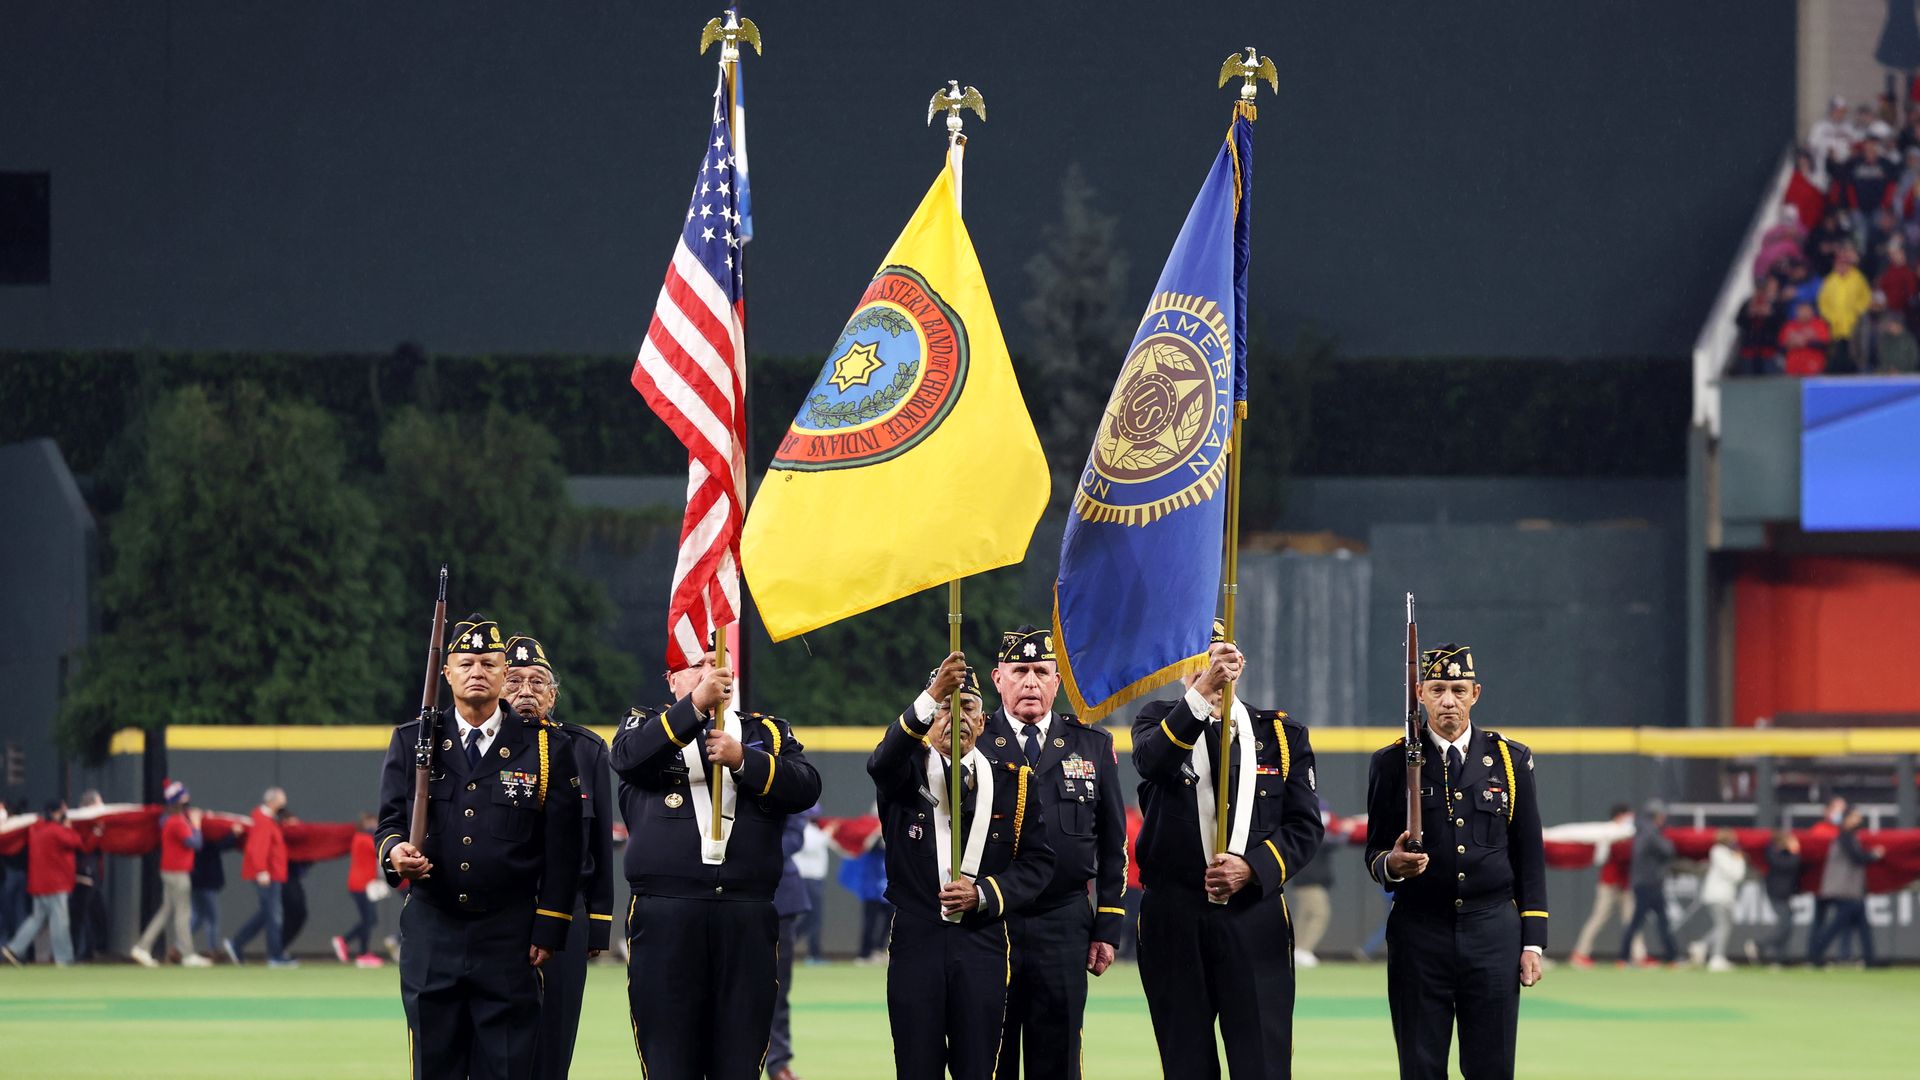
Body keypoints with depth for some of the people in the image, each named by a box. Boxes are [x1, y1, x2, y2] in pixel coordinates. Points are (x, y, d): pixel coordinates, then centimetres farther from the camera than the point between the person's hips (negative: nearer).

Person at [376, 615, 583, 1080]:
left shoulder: (546, 747, 4)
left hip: (509, 938, -1)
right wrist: (395, 850, -17)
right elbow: (389, 821, 8)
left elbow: (562, 848, 2)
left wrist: (549, 930, -4)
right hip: (431, 935, 1)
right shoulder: (412, 742, 10)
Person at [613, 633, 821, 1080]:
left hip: (748, 921, 2)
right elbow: (629, 757, -12)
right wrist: (696, 706, -22)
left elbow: (805, 788, 1)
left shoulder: (768, 733, 17)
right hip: (666, 918, -2)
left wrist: (743, 759, -13)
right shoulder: (647, 727, 12)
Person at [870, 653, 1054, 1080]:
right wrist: (931, 697, -38)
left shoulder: (1012, 780, 8)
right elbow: (882, 763, -23)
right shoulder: (907, 769, 3)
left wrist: (983, 894, -11)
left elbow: (1037, 862, 7)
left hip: (982, 944, 1)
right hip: (915, 943, -1)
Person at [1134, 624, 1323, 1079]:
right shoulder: (1160, 722, 6)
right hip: (1174, 921, 0)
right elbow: (1151, 761, -19)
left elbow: (1306, 826, 4)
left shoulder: (1282, 734, 9)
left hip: (1255, 921, 0)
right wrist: (1200, 693, -32)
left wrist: (1252, 868, -13)